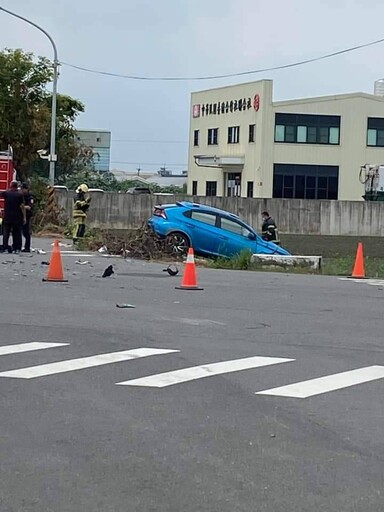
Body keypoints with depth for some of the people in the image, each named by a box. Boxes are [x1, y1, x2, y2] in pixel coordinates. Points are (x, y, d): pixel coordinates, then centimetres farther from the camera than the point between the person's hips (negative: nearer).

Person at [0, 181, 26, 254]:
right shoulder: (20, 194, -5)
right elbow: (22, 206, -7)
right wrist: (24, 217, -5)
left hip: (7, 217, 0)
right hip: (17, 217, 0)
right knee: (17, 233, 7)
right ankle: (17, 248, 4)